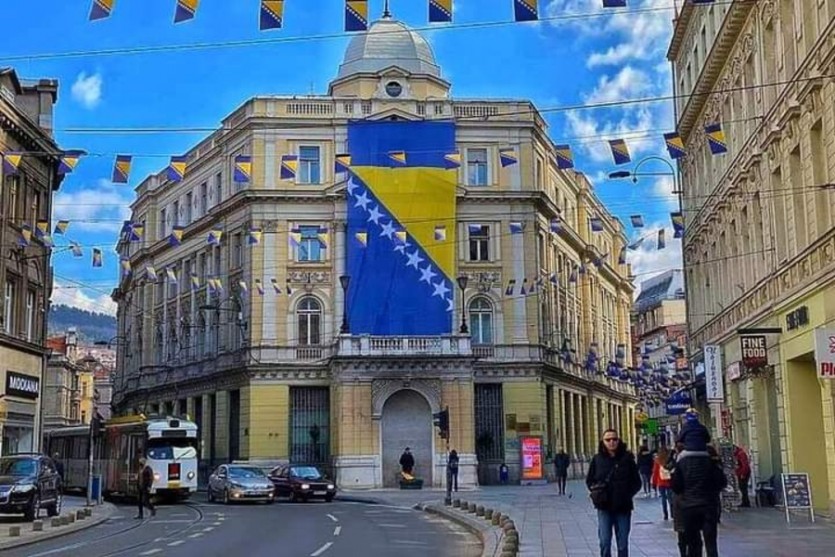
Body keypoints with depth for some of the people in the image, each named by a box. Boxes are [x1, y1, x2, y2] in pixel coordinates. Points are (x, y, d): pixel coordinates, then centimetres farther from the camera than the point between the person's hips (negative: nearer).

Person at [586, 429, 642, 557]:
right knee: (604, 543, -6)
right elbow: (589, 480, 11)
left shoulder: (627, 458, -1)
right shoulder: (597, 459, 0)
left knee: (623, 545, 8)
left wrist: (628, 494, -8)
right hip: (604, 508, 0)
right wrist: (596, 490, -5)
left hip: (623, 508, 1)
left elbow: (637, 482, 5)